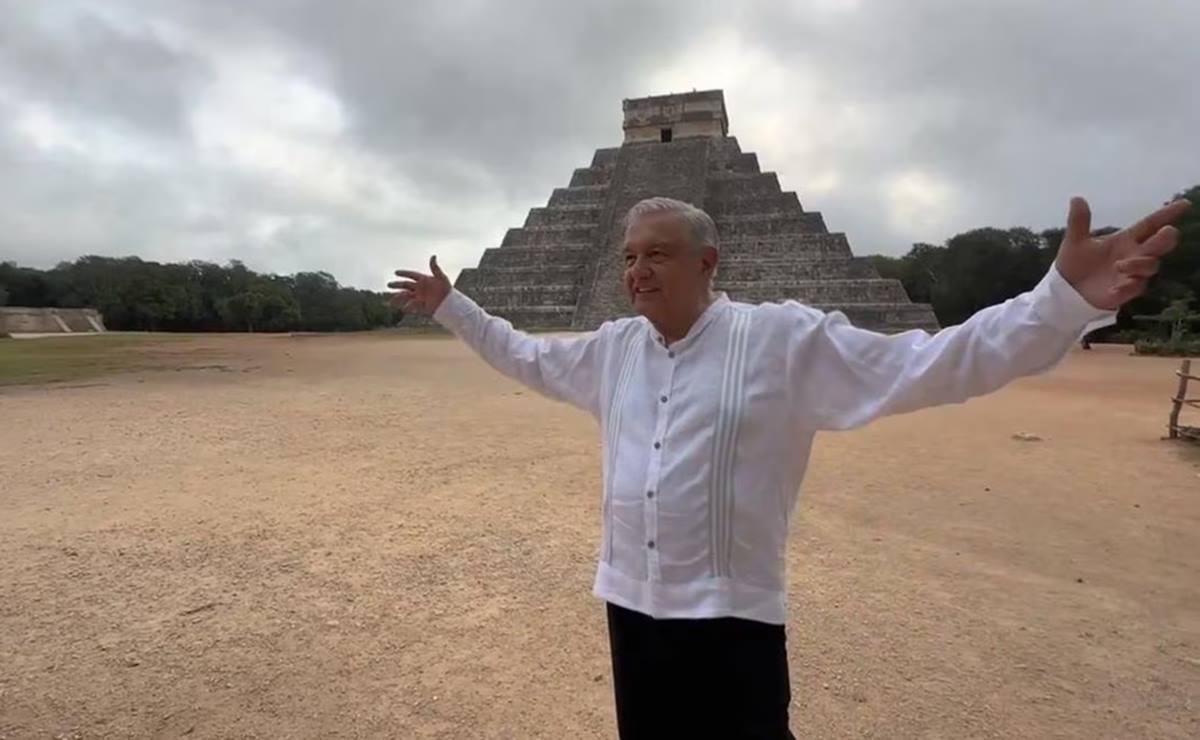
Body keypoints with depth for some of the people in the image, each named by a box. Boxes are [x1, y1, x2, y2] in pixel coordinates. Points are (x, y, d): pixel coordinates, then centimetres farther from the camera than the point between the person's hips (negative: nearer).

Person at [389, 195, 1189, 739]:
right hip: (631, 602, 6)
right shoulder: (612, 348, 3)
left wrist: (1068, 299, -29)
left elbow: (928, 365, -17)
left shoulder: (787, 338, -13)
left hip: (731, 614, -5)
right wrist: (451, 305, 18)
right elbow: (525, 355, 17)